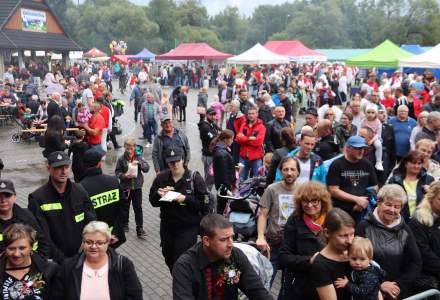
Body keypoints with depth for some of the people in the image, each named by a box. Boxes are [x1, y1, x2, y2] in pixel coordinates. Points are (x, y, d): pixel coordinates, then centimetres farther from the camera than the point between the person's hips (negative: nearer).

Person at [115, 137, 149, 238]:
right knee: (125, 207, 15)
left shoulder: (139, 157, -2)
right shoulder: (121, 159, -6)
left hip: (137, 186, 0)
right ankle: (124, 225, 33)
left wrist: (139, 163, -22)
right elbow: (117, 172, -2)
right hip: (125, 187, 0)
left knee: (138, 208, 2)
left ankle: (140, 228, 9)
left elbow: (147, 168, -7)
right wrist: (124, 176, -21)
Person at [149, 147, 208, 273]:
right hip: (167, 225, 5)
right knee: (169, 259, 17)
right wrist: (158, 194, -15)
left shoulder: (194, 177, -10)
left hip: (188, 227, -4)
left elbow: (204, 203, -13)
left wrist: (186, 199, -24)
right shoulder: (161, 177, 0)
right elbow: (153, 202, 6)